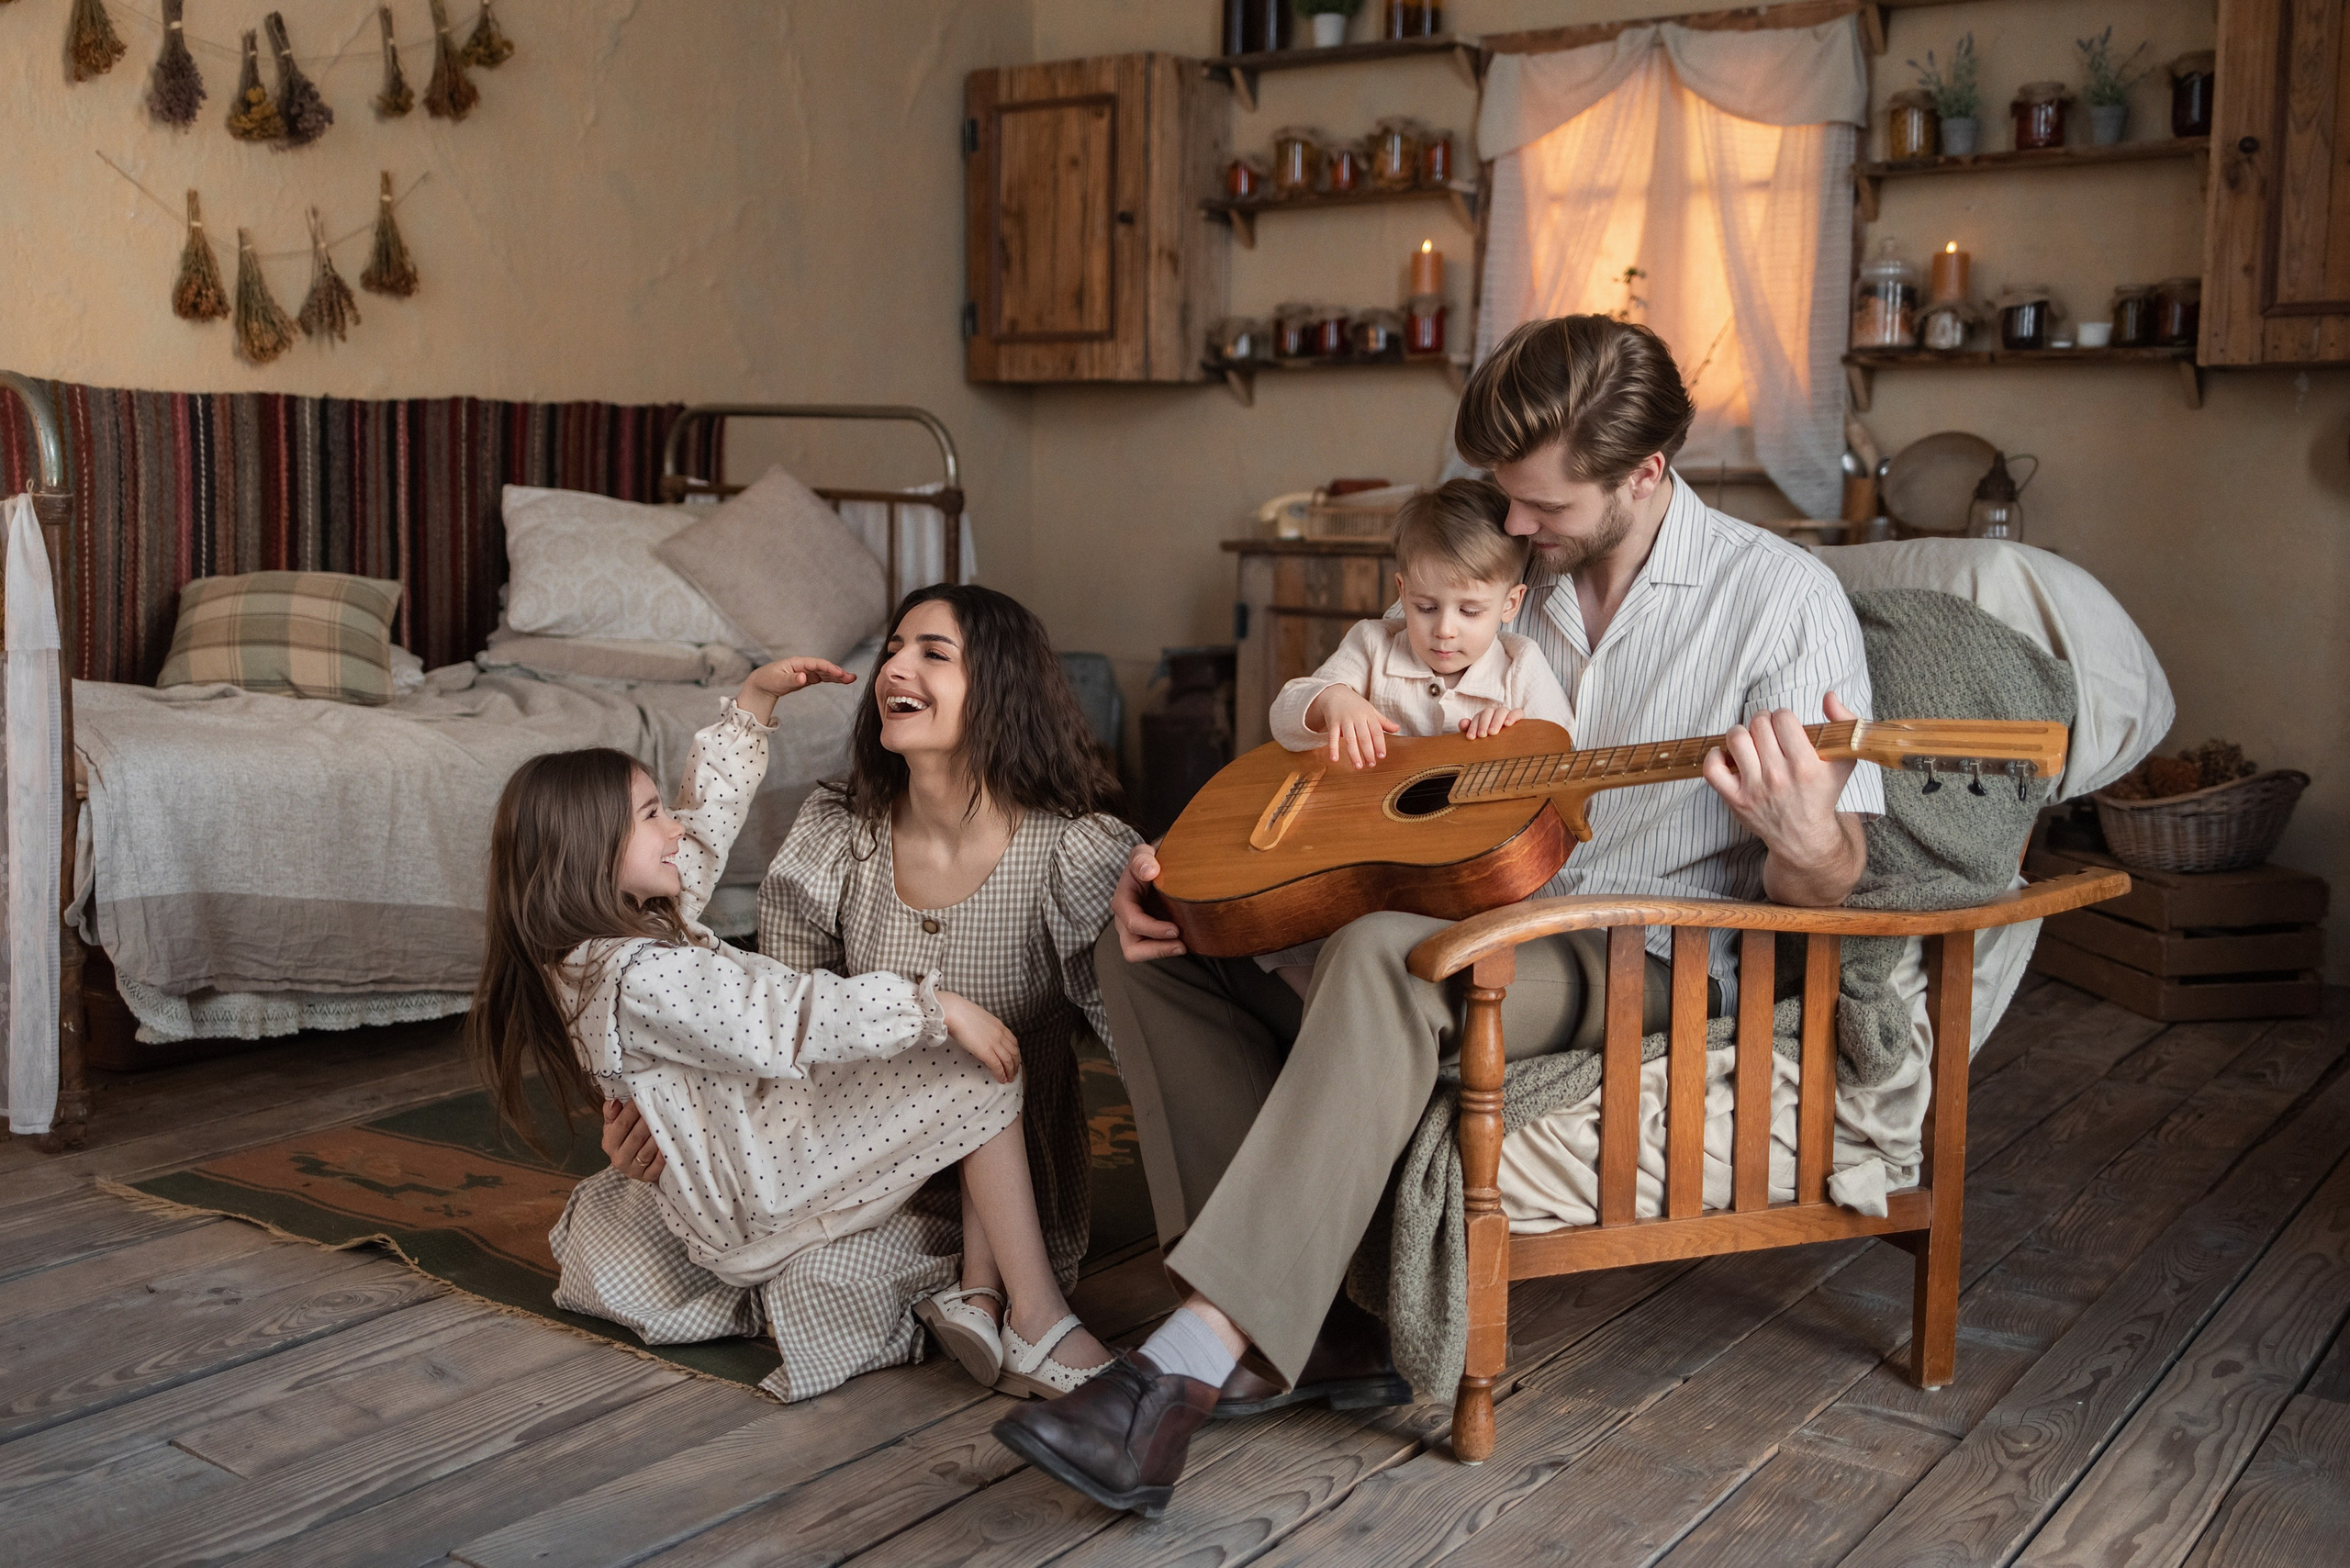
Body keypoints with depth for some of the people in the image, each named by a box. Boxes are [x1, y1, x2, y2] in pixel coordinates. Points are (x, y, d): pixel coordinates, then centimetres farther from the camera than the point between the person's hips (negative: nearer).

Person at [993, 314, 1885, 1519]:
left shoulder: (1777, 595, -5)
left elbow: (1824, 890, -6)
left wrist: (1804, 836, -32)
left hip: (1645, 963, -7)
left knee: (1385, 955, -38)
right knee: (1148, 947, -7)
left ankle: (1188, 1368, -37)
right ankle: (1305, 1328, -12)